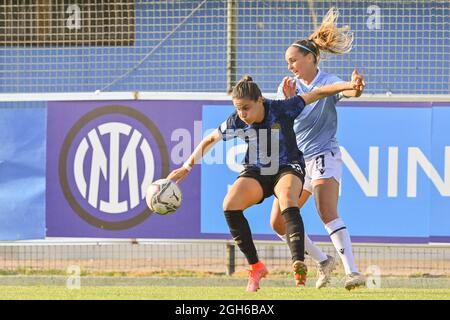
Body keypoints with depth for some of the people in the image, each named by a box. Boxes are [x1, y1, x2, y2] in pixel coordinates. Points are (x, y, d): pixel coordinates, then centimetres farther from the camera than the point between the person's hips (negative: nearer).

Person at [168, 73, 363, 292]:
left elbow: (317, 94, -16)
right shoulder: (236, 122, -13)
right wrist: (186, 167, 3)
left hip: (287, 168, -3)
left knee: (288, 202, -36)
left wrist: (347, 86, -25)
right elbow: (209, 140, 3)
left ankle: (299, 265, -49)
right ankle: (255, 267, -12)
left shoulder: (282, 110, -20)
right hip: (256, 172, 3)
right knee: (230, 205, -23)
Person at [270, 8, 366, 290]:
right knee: (279, 223, 4)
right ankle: (323, 261, 20)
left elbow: (349, 90, -32)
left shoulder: (328, 83, -9)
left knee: (328, 214, -28)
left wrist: (357, 87, -56)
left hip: (324, 157, -7)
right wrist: (288, 101, -17)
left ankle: (352, 272, -34)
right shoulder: (290, 86, 7)